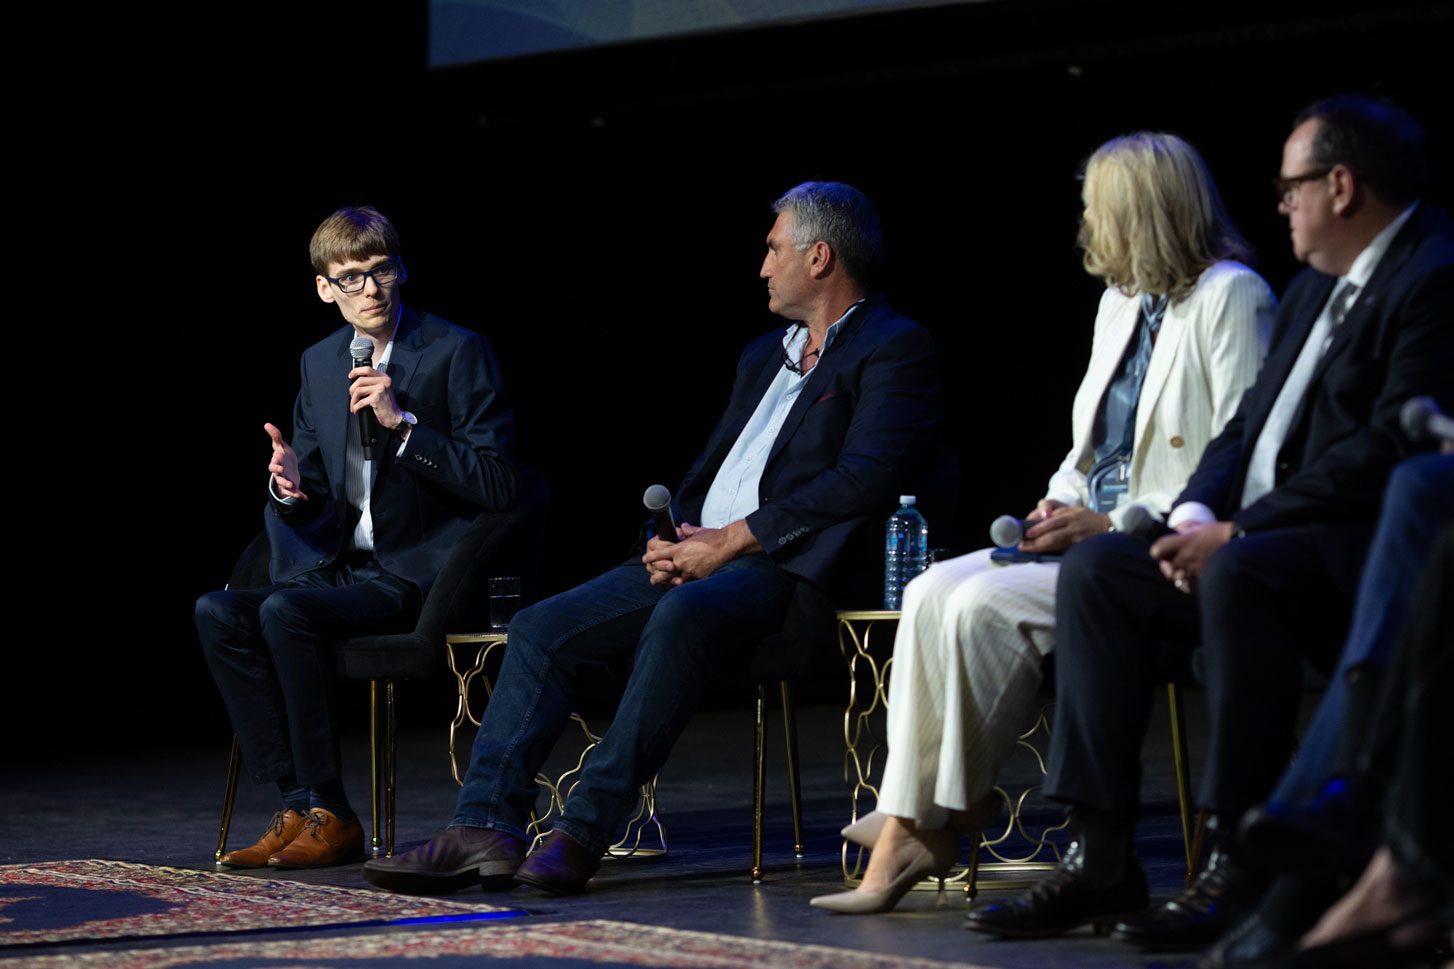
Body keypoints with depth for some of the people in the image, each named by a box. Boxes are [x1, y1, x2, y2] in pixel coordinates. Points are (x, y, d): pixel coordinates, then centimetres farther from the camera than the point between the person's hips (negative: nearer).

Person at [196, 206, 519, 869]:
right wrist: (293, 488, -7)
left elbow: (497, 484, -13)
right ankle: (298, 806, -15)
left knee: (285, 611, -29)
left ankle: (330, 819, -19)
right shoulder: (319, 363, 14)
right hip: (345, 567, 7)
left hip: (424, 573, -7)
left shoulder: (458, 353, -5)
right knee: (219, 612, -16)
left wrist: (401, 422, -20)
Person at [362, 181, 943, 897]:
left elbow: (865, 478, -14)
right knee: (541, 628, -8)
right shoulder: (764, 356, 27)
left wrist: (733, 540, -16)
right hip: (700, 553, 9)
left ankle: (583, 832, -34)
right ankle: (486, 829, -17)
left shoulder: (896, 350, 0)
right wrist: (672, 537, 3)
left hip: (787, 568, -9)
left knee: (681, 615, -38)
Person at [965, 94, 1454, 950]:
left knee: (1241, 574, -36)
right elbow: (1254, 421, 19)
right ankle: (1101, 861, -8)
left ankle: (1240, 870, -30)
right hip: (1264, 538, 10)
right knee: (1097, 568, -3)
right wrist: (1196, 512, -2)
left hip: (1374, 550, -10)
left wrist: (1238, 532, -20)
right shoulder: (1316, 286, 20)